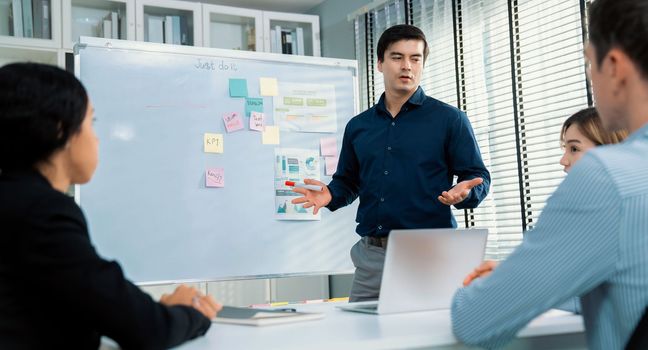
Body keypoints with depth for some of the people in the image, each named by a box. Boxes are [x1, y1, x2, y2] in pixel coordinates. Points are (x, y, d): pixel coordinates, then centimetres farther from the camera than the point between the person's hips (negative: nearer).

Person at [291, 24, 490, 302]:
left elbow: (477, 177, 1)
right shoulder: (358, 126, 14)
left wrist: (464, 193, -21)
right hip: (371, 255, 4)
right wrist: (330, 195, 0)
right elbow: (348, 182, 21)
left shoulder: (449, 119, 1)